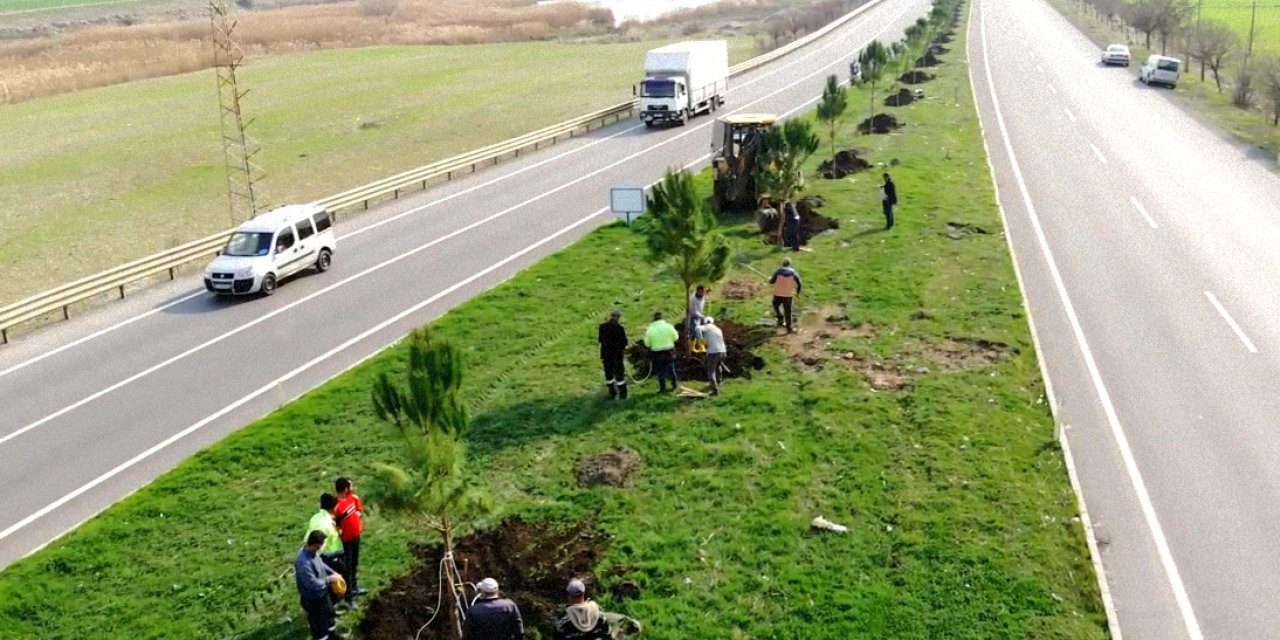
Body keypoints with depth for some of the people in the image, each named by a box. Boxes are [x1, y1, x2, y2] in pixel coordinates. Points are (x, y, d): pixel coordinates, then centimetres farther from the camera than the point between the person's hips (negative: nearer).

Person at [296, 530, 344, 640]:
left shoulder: (313, 551, -11)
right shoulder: (303, 562, -39)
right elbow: (313, 584, -34)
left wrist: (332, 572, -1)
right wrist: (329, 579, -21)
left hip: (322, 592, 9)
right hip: (312, 598, -9)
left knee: (329, 613, 30)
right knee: (317, 621, 15)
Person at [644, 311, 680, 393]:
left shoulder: (650, 329, -11)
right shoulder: (668, 326, -9)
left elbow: (647, 344, -2)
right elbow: (676, 337, 3)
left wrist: (646, 334, 14)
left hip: (657, 353, -1)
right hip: (669, 351, 1)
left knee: (660, 371, 11)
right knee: (670, 368, 17)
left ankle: (662, 387, 14)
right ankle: (674, 385, 26)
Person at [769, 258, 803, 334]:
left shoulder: (778, 271, -8)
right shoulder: (793, 273, -4)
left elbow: (772, 281, -4)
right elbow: (799, 284, -5)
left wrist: (769, 279, 20)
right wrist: (797, 292, 11)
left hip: (778, 294, -1)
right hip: (788, 295, 1)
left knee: (776, 305, 26)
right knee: (787, 310, 11)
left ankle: (780, 318, 10)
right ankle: (789, 326, 10)